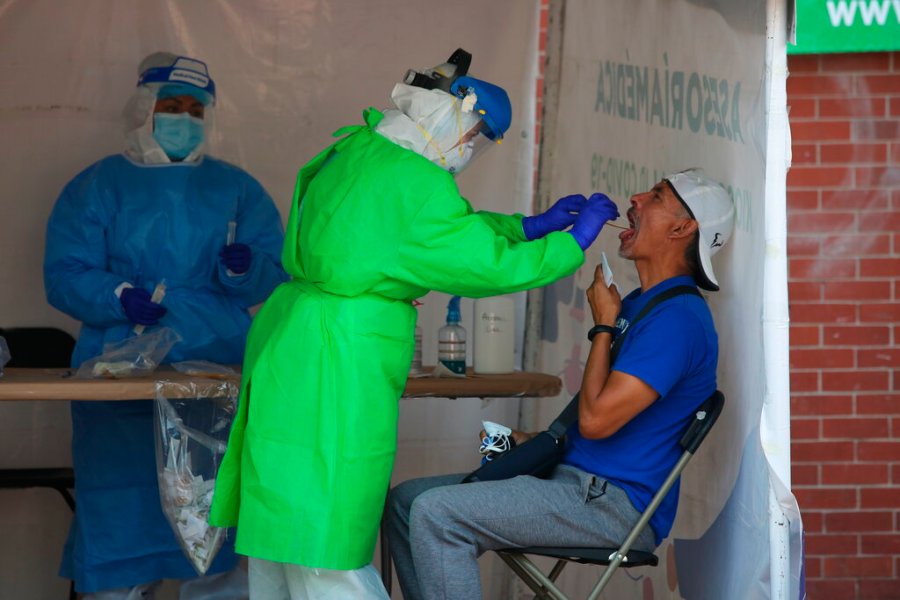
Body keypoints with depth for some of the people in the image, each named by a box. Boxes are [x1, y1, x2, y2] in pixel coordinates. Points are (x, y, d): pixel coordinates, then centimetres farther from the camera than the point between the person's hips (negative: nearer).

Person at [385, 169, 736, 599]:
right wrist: (534, 440, 14)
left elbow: (596, 419, -21)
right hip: (575, 478, 11)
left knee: (436, 514, -24)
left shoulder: (678, 316, -16)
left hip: (617, 502, -11)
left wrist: (603, 324, -9)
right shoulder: (638, 304, 19)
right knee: (405, 501, 5)